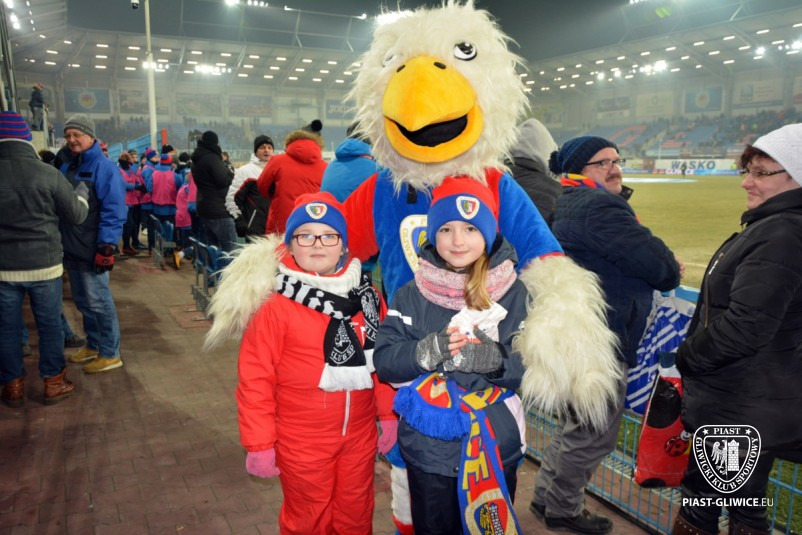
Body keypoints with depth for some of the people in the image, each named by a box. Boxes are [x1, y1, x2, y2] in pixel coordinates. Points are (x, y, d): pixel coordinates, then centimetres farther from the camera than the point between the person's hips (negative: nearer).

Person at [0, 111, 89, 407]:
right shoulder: (47, 173, -10)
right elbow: (77, 215, -1)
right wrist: (82, 191, 18)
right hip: (44, 264, -1)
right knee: (49, 324, 11)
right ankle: (53, 383, 21)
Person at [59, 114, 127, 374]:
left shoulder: (104, 168, -10)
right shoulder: (67, 168, 13)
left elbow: (113, 211, -15)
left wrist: (106, 245, -21)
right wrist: (61, 240, 12)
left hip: (92, 250, -7)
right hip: (71, 248, 7)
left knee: (98, 301, -1)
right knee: (83, 301, 16)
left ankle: (110, 354, 10)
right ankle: (93, 345, 31)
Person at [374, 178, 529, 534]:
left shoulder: (514, 293, -7)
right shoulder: (412, 295, -4)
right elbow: (384, 362, -9)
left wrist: (496, 359, -28)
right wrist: (427, 351, -26)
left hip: (495, 449, 0)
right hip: (427, 449, 1)